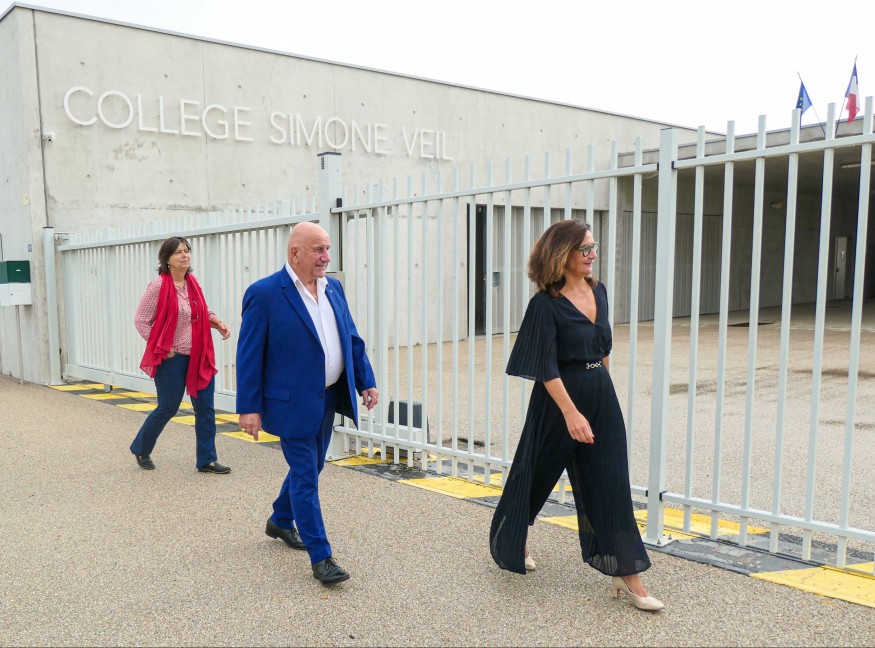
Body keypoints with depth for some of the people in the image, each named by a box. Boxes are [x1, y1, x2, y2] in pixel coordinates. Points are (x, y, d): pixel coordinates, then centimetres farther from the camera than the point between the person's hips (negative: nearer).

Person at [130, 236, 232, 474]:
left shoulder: (193, 283, 5)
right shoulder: (158, 286, -13)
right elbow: (140, 320, -9)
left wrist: (218, 322, 1)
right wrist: (161, 347, -12)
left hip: (199, 356, 6)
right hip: (172, 357, -6)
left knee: (205, 408, 5)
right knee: (167, 408, 6)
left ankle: (206, 460, 14)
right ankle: (141, 449, 31)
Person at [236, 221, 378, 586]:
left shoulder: (333, 288, 7)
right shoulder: (264, 294, -13)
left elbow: (352, 339, 12)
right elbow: (249, 355, -12)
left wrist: (366, 381, 6)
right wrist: (248, 407, -13)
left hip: (329, 398, 7)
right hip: (293, 402, -7)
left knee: (309, 467, 21)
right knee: (306, 476, -2)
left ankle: (280, 521, 45)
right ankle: (320, 557, 6)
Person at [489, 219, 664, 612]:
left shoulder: (598, 292, 6)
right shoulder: (546, 304, -14)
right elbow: (546, 366, -19)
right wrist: (571, 413, -25)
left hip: (601, 394, 6)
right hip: (560, 396, -6)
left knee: (610, 483, 3)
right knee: (537, 473, 11)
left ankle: (626, 574, 9)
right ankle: (510, 544, 37)